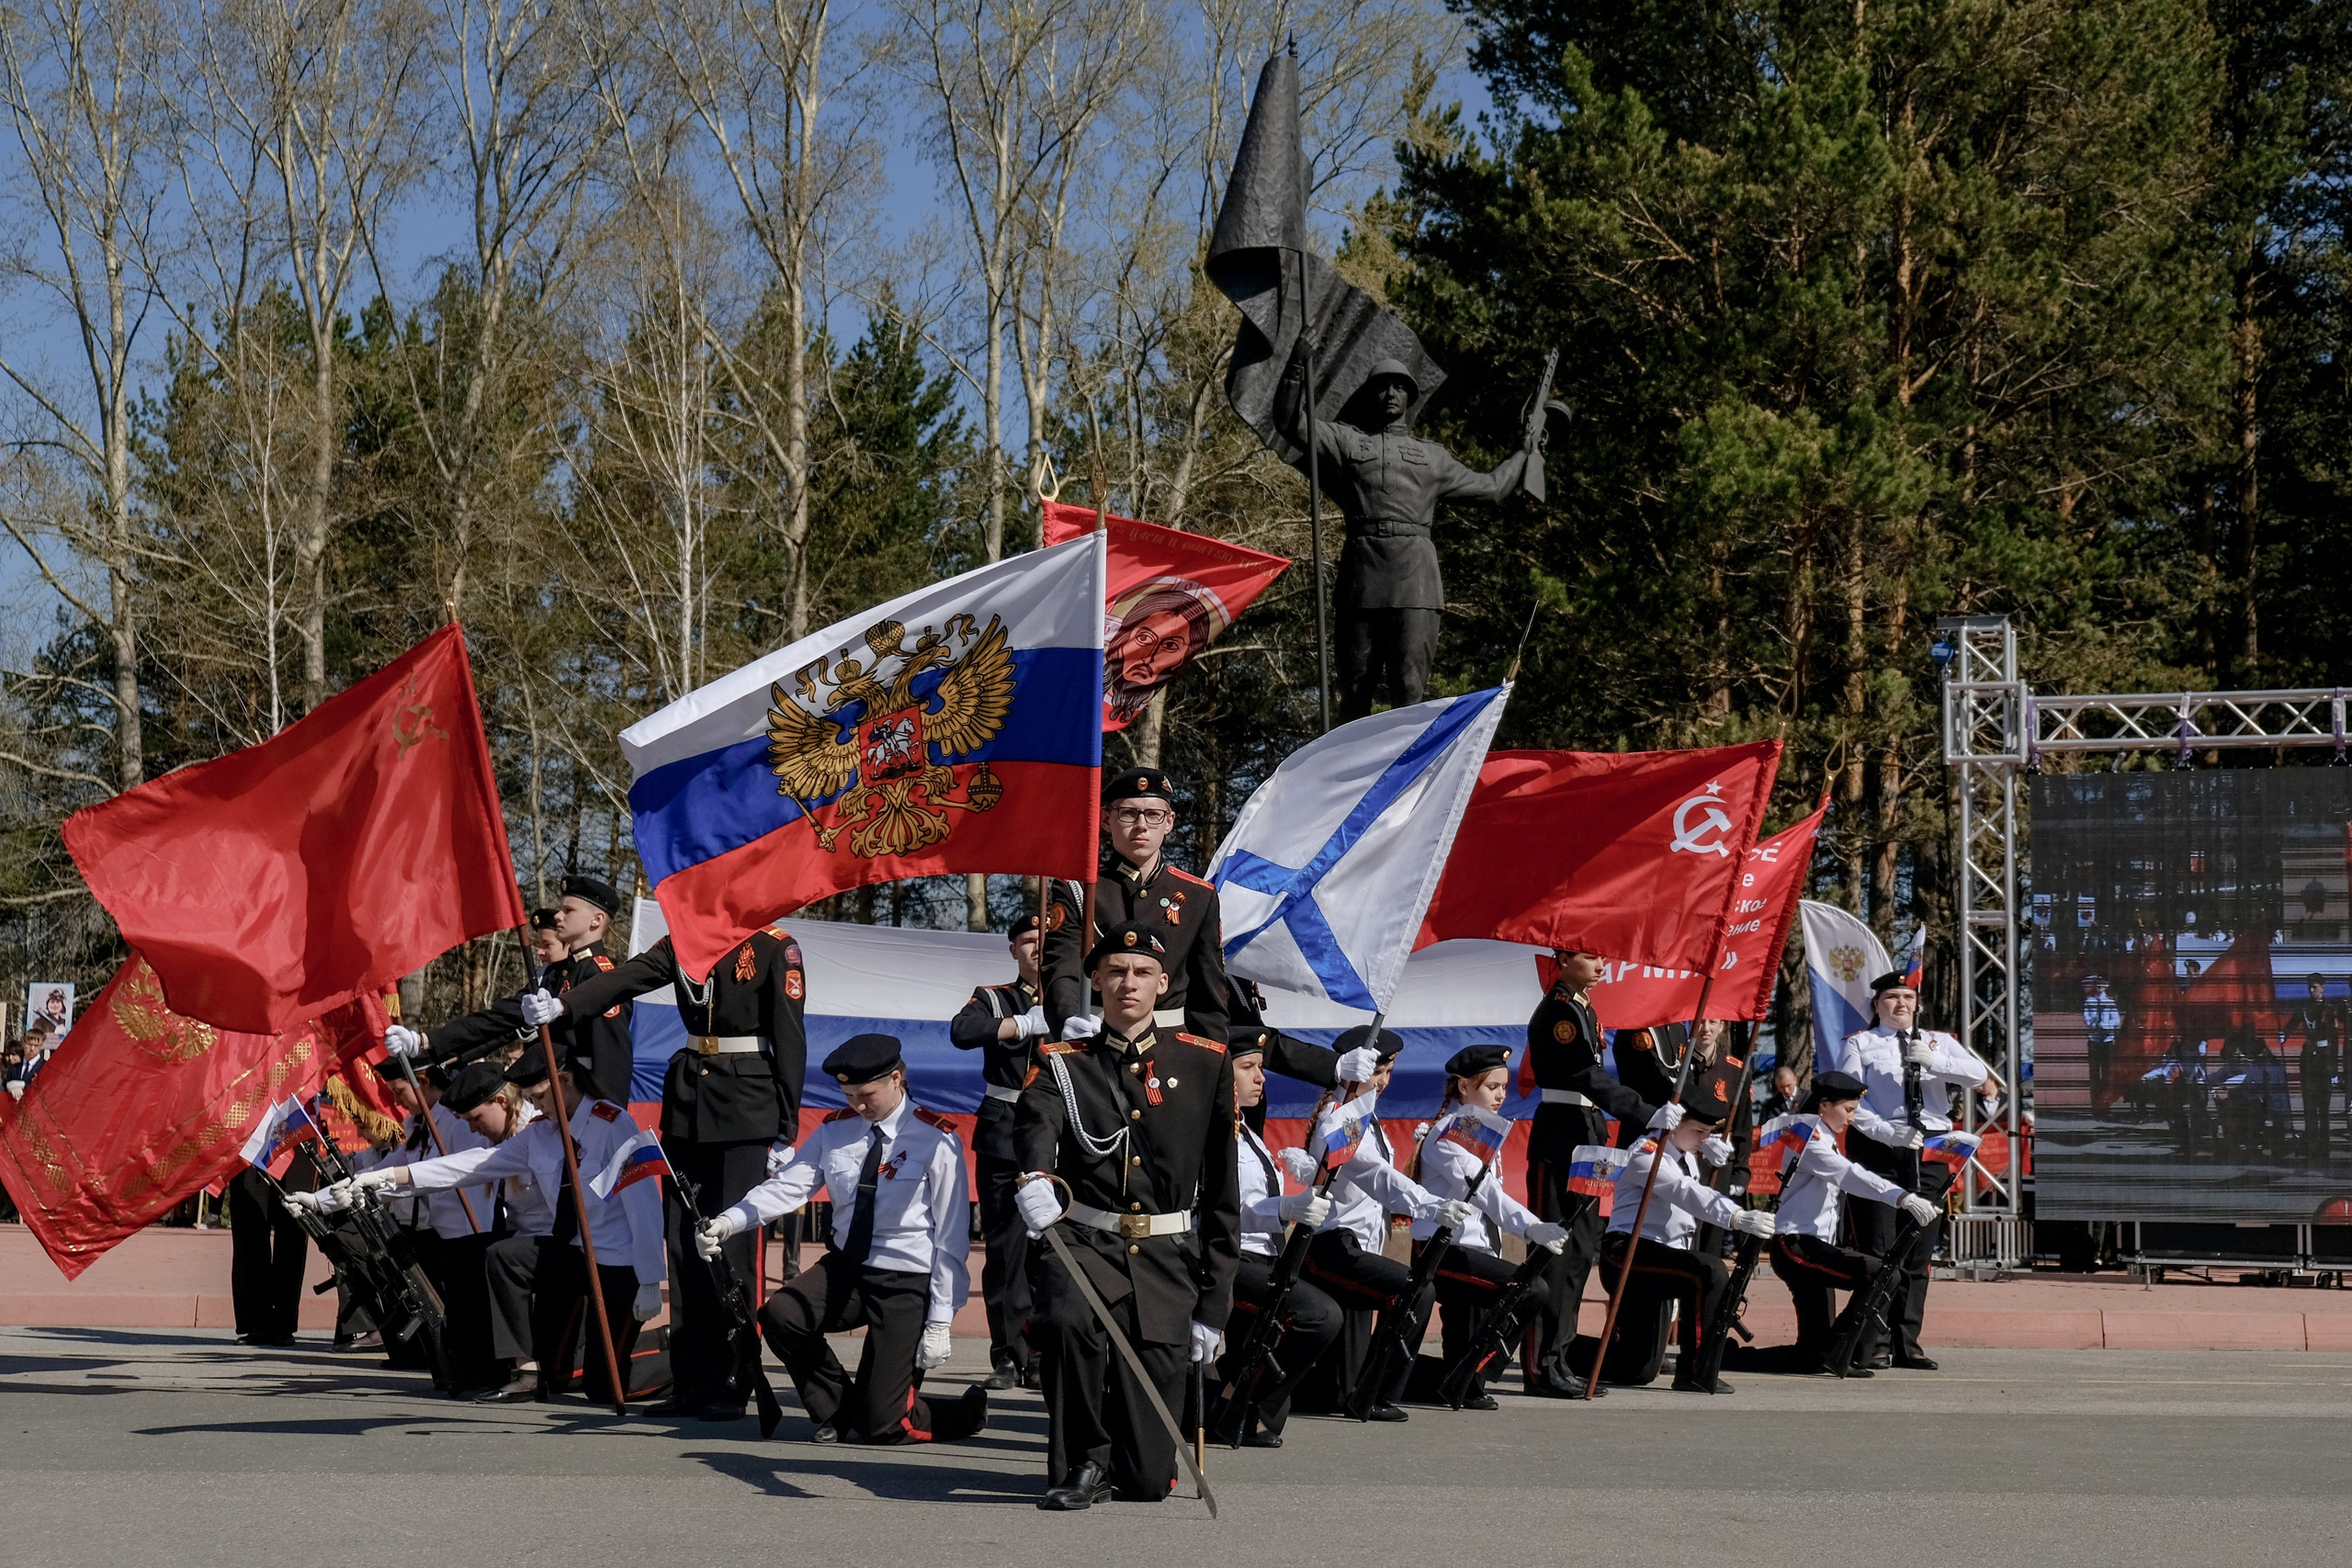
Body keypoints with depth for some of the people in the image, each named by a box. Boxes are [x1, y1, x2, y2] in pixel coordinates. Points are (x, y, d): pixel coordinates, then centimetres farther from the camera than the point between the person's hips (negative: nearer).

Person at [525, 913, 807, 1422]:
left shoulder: (774, 947, -2)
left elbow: (789, 1040, -4)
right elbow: (627, 978, -4)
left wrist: (785, 1132, -9)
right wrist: (563, 1007, -23)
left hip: (746, 1107, -6)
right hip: (687, 1103, 6)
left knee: (732, 1245, -7)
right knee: (683, 1245, 4)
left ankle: (730, 1386, -3)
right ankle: (689, 1383, 8)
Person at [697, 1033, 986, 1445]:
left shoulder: (936, 1140, -10)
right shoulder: (835, 1130, 3)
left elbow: (952, 1238, -9)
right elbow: (786, 1186, -6)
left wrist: (940, 1322, -12)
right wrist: (729, 1222, -26)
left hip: (907, 1283, -5)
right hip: (847, 1268, 5)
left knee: (880, 1426, -8)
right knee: (779, 1316, -24)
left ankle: (967, 1412, 26)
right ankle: (836, 1409, 5)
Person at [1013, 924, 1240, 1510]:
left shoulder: (1205, 1064, 5)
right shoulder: (1065, 1064, 2)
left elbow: (1223, 1191, 6)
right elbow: (1036, 1123, -22)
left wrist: (1213, 1304, 3)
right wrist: (1035, 1177, -46)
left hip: (1166, 1260, 1)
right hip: (1085, 1243, -1)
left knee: (1146, 1480, -4)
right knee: (1069, 1318, -39)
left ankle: (1141, 1463, 36)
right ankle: (1083, 1465, -16)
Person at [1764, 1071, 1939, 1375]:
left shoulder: (1824, 1141, 21)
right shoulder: (1809, 1138, -12)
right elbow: (1850, 1175, -25)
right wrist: (1903, 1198, -36)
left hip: (1810, 1247, 10)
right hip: (1796, 1245, -10)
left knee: (1813, 1354, 6)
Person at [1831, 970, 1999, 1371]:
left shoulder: (1939, 1042, 15)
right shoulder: (1858, 1044, 6)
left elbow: (1980, 1075, -1)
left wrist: (1933, 1060, -18)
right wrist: (1889, 1133, -18)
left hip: (1930, 1149, 4)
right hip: (1878, 1150, -3)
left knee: (1919, 1253, 4)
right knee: (1879, 1251, -8)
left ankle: (1908, 1344, 9)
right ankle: (1875, 1345, -6)